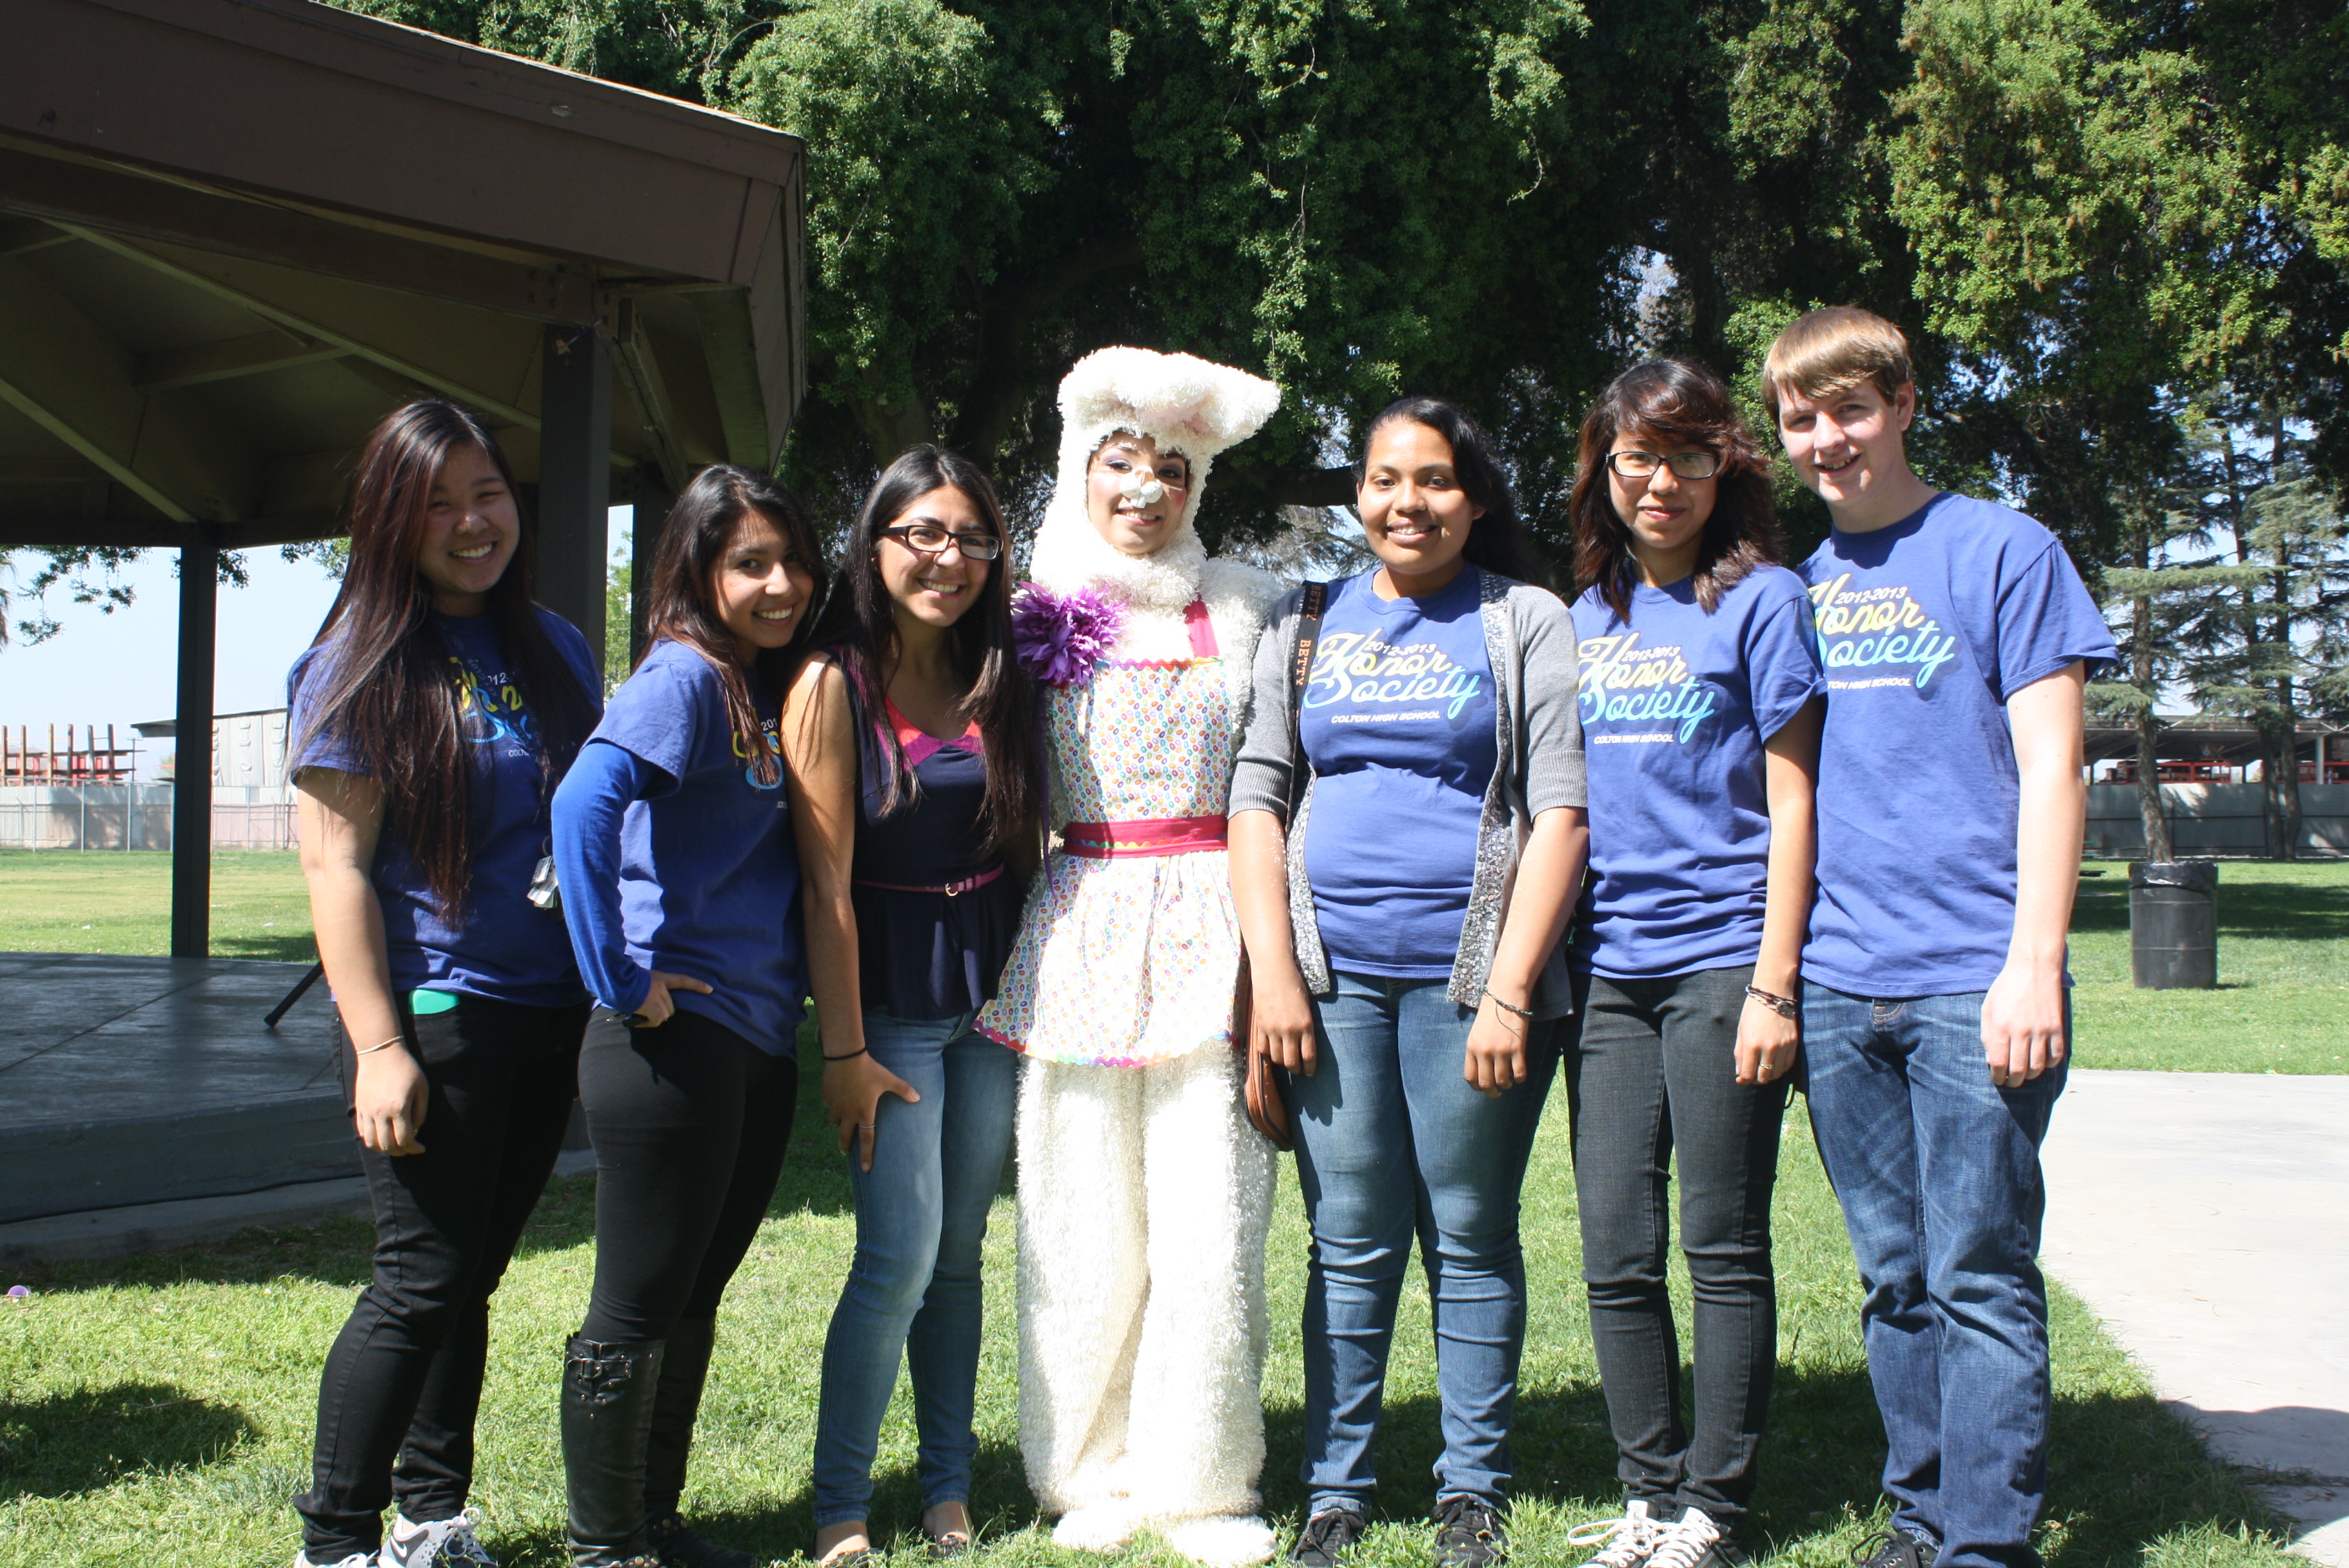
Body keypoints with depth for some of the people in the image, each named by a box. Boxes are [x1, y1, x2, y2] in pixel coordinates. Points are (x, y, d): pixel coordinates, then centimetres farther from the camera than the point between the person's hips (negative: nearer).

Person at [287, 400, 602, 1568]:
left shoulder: (556, 650, 11)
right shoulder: (361, 662, -6)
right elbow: (335, 864, -10)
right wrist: (378, 1046, -16)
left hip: (547, 1018, 5)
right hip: (434, 1018, -5)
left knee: (467, 1276, 13)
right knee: (423, 1281, -3)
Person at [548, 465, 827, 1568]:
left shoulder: (773, 690, 13)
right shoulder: (682, 676, -12)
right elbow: (583, 805, -28)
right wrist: (622, 987, -23)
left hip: (759, 1041, 8)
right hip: (678, 1041, -8)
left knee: (694, 1297, 17)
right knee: (637, 1309, 3)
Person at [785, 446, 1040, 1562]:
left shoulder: (999, 683, 6)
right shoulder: (833, 685, -8)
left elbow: (1023, 848, 10)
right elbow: (826, 884, -11)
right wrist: (844, 1049, -12)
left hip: (993, 995, 5)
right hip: (890, 998, -4)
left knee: (959, 1255, 10)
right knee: (901, 1257, -7)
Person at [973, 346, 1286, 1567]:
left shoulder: (1240, 606, 10)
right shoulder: (1036, 616, 10)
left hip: (1208, 927, 0)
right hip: (1079, 930, 0)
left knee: (1208, 1217, -2)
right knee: (1086, 1221, 3)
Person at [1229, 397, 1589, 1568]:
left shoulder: (1524, 623, 4)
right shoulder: (1307, 627, 12)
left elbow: (1561, 811, -3)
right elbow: (1256, 800, 9)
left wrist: (1509, 991, -10)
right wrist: (1273, 973, -1)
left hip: (1467, 977, -2)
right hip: (1334, 977, 2)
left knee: (1471, 1242, 5)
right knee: (1349, 1246, 6)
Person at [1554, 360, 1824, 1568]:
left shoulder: (1761, 599, -1)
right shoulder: (1584, 618, 14)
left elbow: (1791, 801, -4)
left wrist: (1774, 982, -11)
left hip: (1720, 960, -5)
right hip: (1606, 969, 5)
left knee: (1723, 1250, 2)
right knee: (1616, 1256, 6)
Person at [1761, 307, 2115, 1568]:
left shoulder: (2001, 552, 0)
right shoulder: (1795, 584, 14)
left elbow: (2050, 769, -4)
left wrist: (2033, 963, -12)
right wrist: (1775, 967, 11)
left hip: (1974, 982, -5)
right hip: (1837, 988, 5)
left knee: (1979, 1275, -3)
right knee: (1894, 1276, 12)